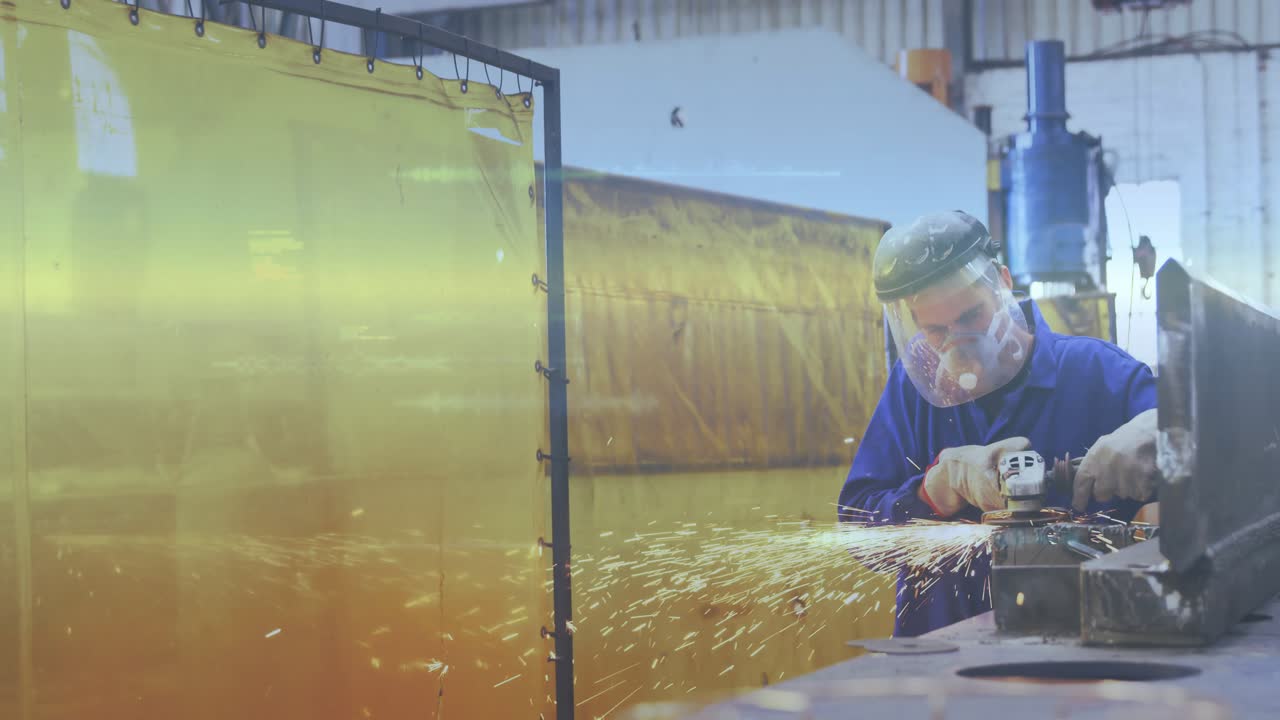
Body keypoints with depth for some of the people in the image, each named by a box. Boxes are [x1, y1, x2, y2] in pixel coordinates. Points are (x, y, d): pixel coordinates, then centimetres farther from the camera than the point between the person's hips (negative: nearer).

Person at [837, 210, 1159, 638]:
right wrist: (947, 479, -13)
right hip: (937, 647, 2)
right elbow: (857, 531, 4)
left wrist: (1152, 428, -26)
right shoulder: (914, 385, 8)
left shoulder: (1097, 374, -1)